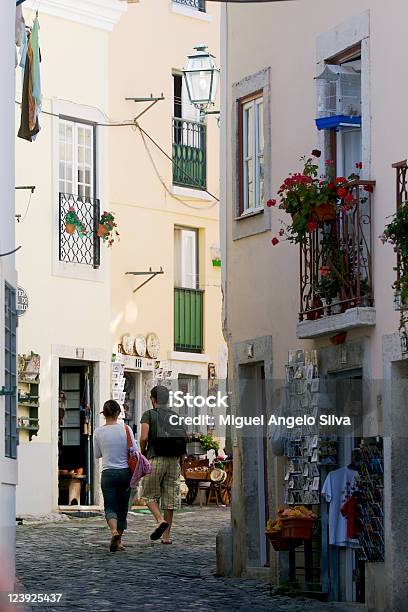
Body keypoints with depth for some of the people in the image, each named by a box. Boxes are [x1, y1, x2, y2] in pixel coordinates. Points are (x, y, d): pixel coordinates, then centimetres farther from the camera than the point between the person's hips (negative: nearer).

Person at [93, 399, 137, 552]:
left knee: (110, 507, -1)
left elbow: (97, 455, 7)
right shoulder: (126, 429, -5)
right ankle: (119, 541, 18)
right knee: (122, 507, 12)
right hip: (125, 472, 1)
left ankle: (114, 531, -29)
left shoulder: (98, 432, -4)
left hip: (108, 473, -1)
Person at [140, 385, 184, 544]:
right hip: (173, 460, 4)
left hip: (155, 459, -4)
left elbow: (144, 437, -12)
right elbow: (183, 440, 7)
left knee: (149, 495, 10)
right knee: (170, 498, 6)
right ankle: (166, 536, 6)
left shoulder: (148, 415, 0)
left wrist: (142, 453, 4)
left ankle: (160, 521, -15)